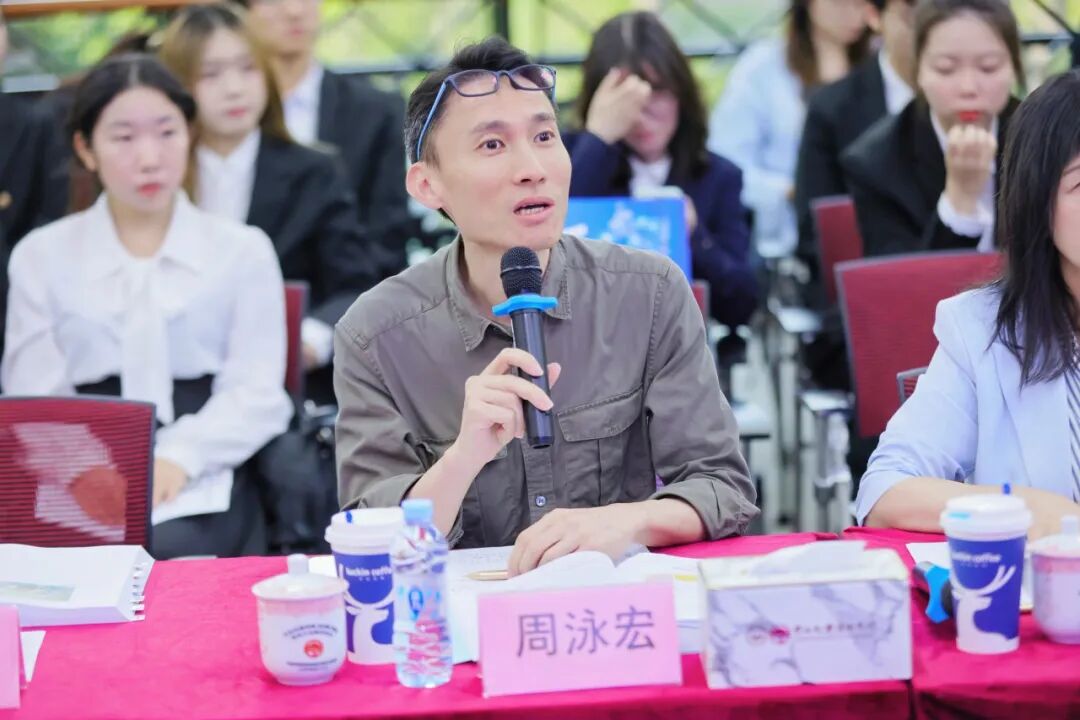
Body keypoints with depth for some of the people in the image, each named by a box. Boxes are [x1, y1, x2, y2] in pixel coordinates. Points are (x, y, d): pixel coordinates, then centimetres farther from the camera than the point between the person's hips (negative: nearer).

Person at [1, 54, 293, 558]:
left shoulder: (243, 251, 11)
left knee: (164, 550, -34)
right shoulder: (43, 256, 13)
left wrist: (178, 459, -18)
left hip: (200, 479, 0)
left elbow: (257, 392, 2)